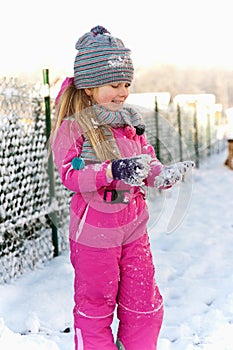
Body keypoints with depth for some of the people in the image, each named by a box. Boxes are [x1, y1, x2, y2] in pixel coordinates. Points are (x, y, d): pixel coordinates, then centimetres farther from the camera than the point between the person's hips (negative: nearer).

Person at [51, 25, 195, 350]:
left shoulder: (131, 121, 3)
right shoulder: (72, 127, -14)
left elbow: (147, 161, 8)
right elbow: (70, 174, -23)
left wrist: (162, 174, -14)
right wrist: (113, 170, -37)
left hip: (134, 229, 5)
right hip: (94, 234, -5)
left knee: (144, 305, 13)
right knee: (95, 306, 11)